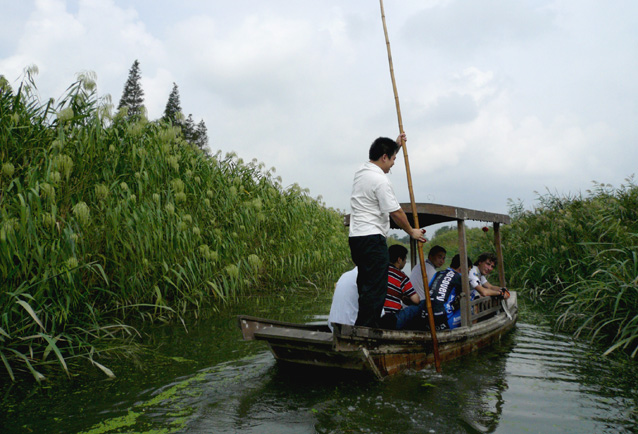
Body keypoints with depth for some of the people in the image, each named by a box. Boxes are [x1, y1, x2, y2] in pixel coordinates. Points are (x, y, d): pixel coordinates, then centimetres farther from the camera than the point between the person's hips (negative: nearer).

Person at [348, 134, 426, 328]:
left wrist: (396, 145, 38)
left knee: (365, 286, 13)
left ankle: (363, 328, 16)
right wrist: (412, 232, 3)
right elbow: (395, 212, -11)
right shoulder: (380, 180, -13)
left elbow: (380, 160, 38)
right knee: (375, 288, -8)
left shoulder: (361, 171, 15)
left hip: (356, 237, 10)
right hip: (372, 238, -10)